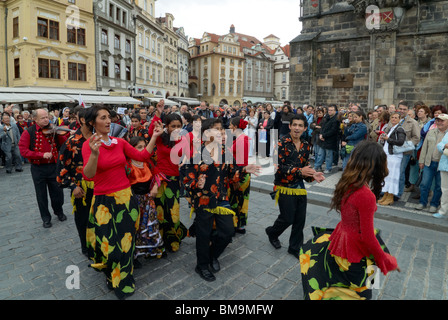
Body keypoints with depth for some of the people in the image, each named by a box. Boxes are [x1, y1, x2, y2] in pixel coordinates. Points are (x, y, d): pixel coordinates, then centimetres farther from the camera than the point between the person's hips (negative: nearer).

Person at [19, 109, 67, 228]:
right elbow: (23, 151, -12)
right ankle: (46, 217, 29)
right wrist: (42, 154, -23)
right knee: (42, 195, 12)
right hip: (38, 168, -1)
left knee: (57, 192, 13)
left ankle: (59, 211, 39)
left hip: (53, 166, 1)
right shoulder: (29, 133, -6)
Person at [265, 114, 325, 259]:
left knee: (300, 219, 9)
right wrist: (299, 171, -26)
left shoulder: (306, 145, 8)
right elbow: (278, 167, -19)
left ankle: (295, 247, 29)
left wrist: (313, 175, -6)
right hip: (284, 187, -6)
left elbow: (305, 166, 15)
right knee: (287, 218, -1)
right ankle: (272, 232, 32)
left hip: (300, 187, 6)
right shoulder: (282, 143, -12)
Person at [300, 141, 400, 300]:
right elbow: (367, 237, -21)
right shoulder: (366, 196, -30)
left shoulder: (347, 183, -7)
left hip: (341, 238, 7)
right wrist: (388, 261, -8)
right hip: (356, 250, -7)